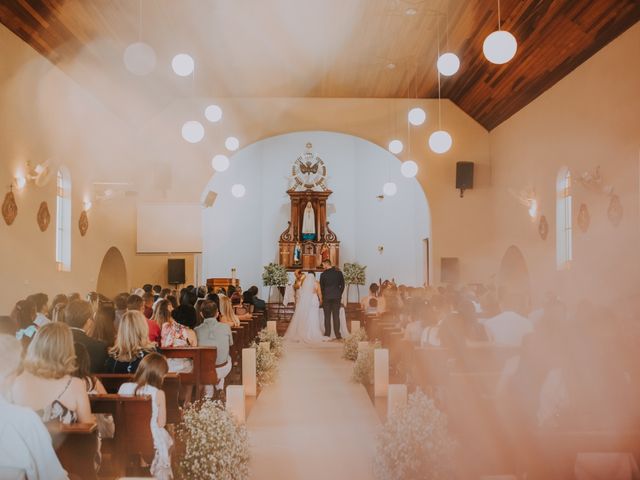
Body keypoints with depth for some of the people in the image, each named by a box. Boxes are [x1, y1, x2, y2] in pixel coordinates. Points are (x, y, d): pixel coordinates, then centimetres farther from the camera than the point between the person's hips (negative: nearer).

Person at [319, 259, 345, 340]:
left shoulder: (323, 274, -6)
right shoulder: (339, 273, 1)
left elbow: (322, 287, 2)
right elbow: (342, 285, 5)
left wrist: (323, 297, 14)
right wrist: (339, 294, 13)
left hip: (326, 297, -2)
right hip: (337, 297, 2)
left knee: (327, 316, 5)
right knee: (336, 316, 3)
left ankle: (327, 334, 6)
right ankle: (338, 335, 0)